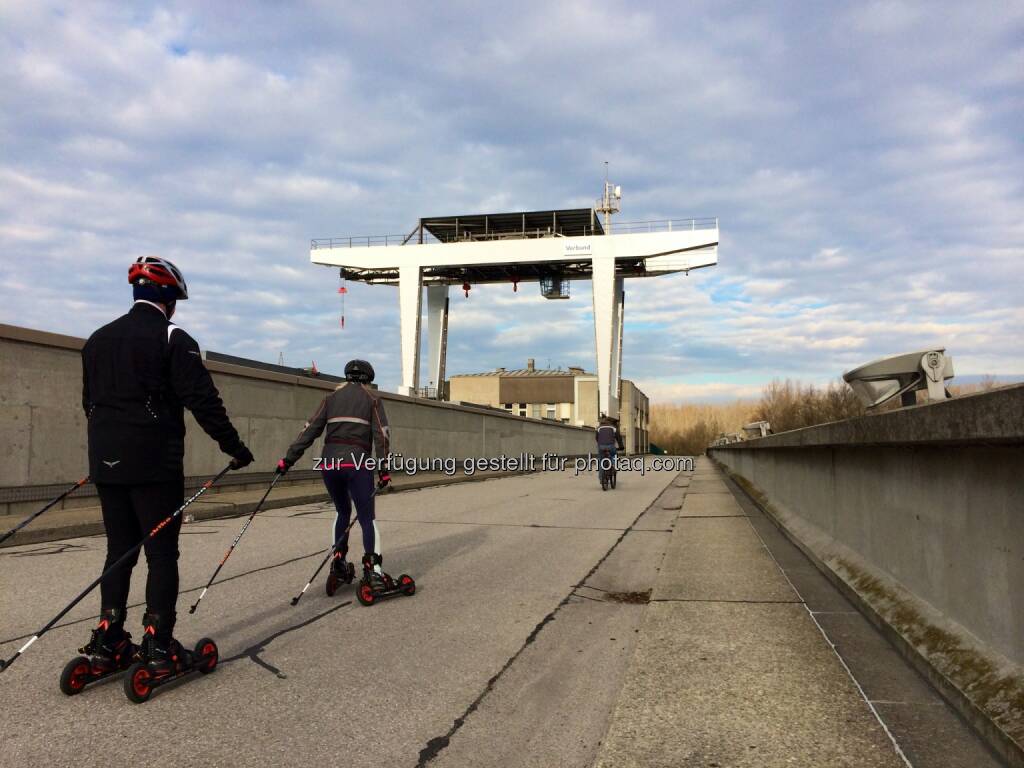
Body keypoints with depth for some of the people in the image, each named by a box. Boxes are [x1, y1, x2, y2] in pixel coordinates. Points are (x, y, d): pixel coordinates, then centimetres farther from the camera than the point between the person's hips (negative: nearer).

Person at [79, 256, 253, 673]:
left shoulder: (98, 340, 14)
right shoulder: (172, 339, -8)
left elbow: (90, 402, 20)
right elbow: (203, 400, -14)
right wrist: (234, 446, -7)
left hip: (106, 462, 7)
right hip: (154, 465, -7)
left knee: (118, 549, 14)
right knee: (161, 552, 1)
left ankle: (108, 637, 16)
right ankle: (157, 641, 2)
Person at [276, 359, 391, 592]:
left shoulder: (331, 398, 18)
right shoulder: (372, 399, 11)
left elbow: (311, 430, 10)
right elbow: (381, 435, 1)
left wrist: (289, 458, 9)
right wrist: (383, 468, 1)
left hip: (329, 462, 4)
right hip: (357, 463, -3)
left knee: (342, 512, 22)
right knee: (366, 517, 1)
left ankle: (339, 564, 16)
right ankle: (373, 568, -12)